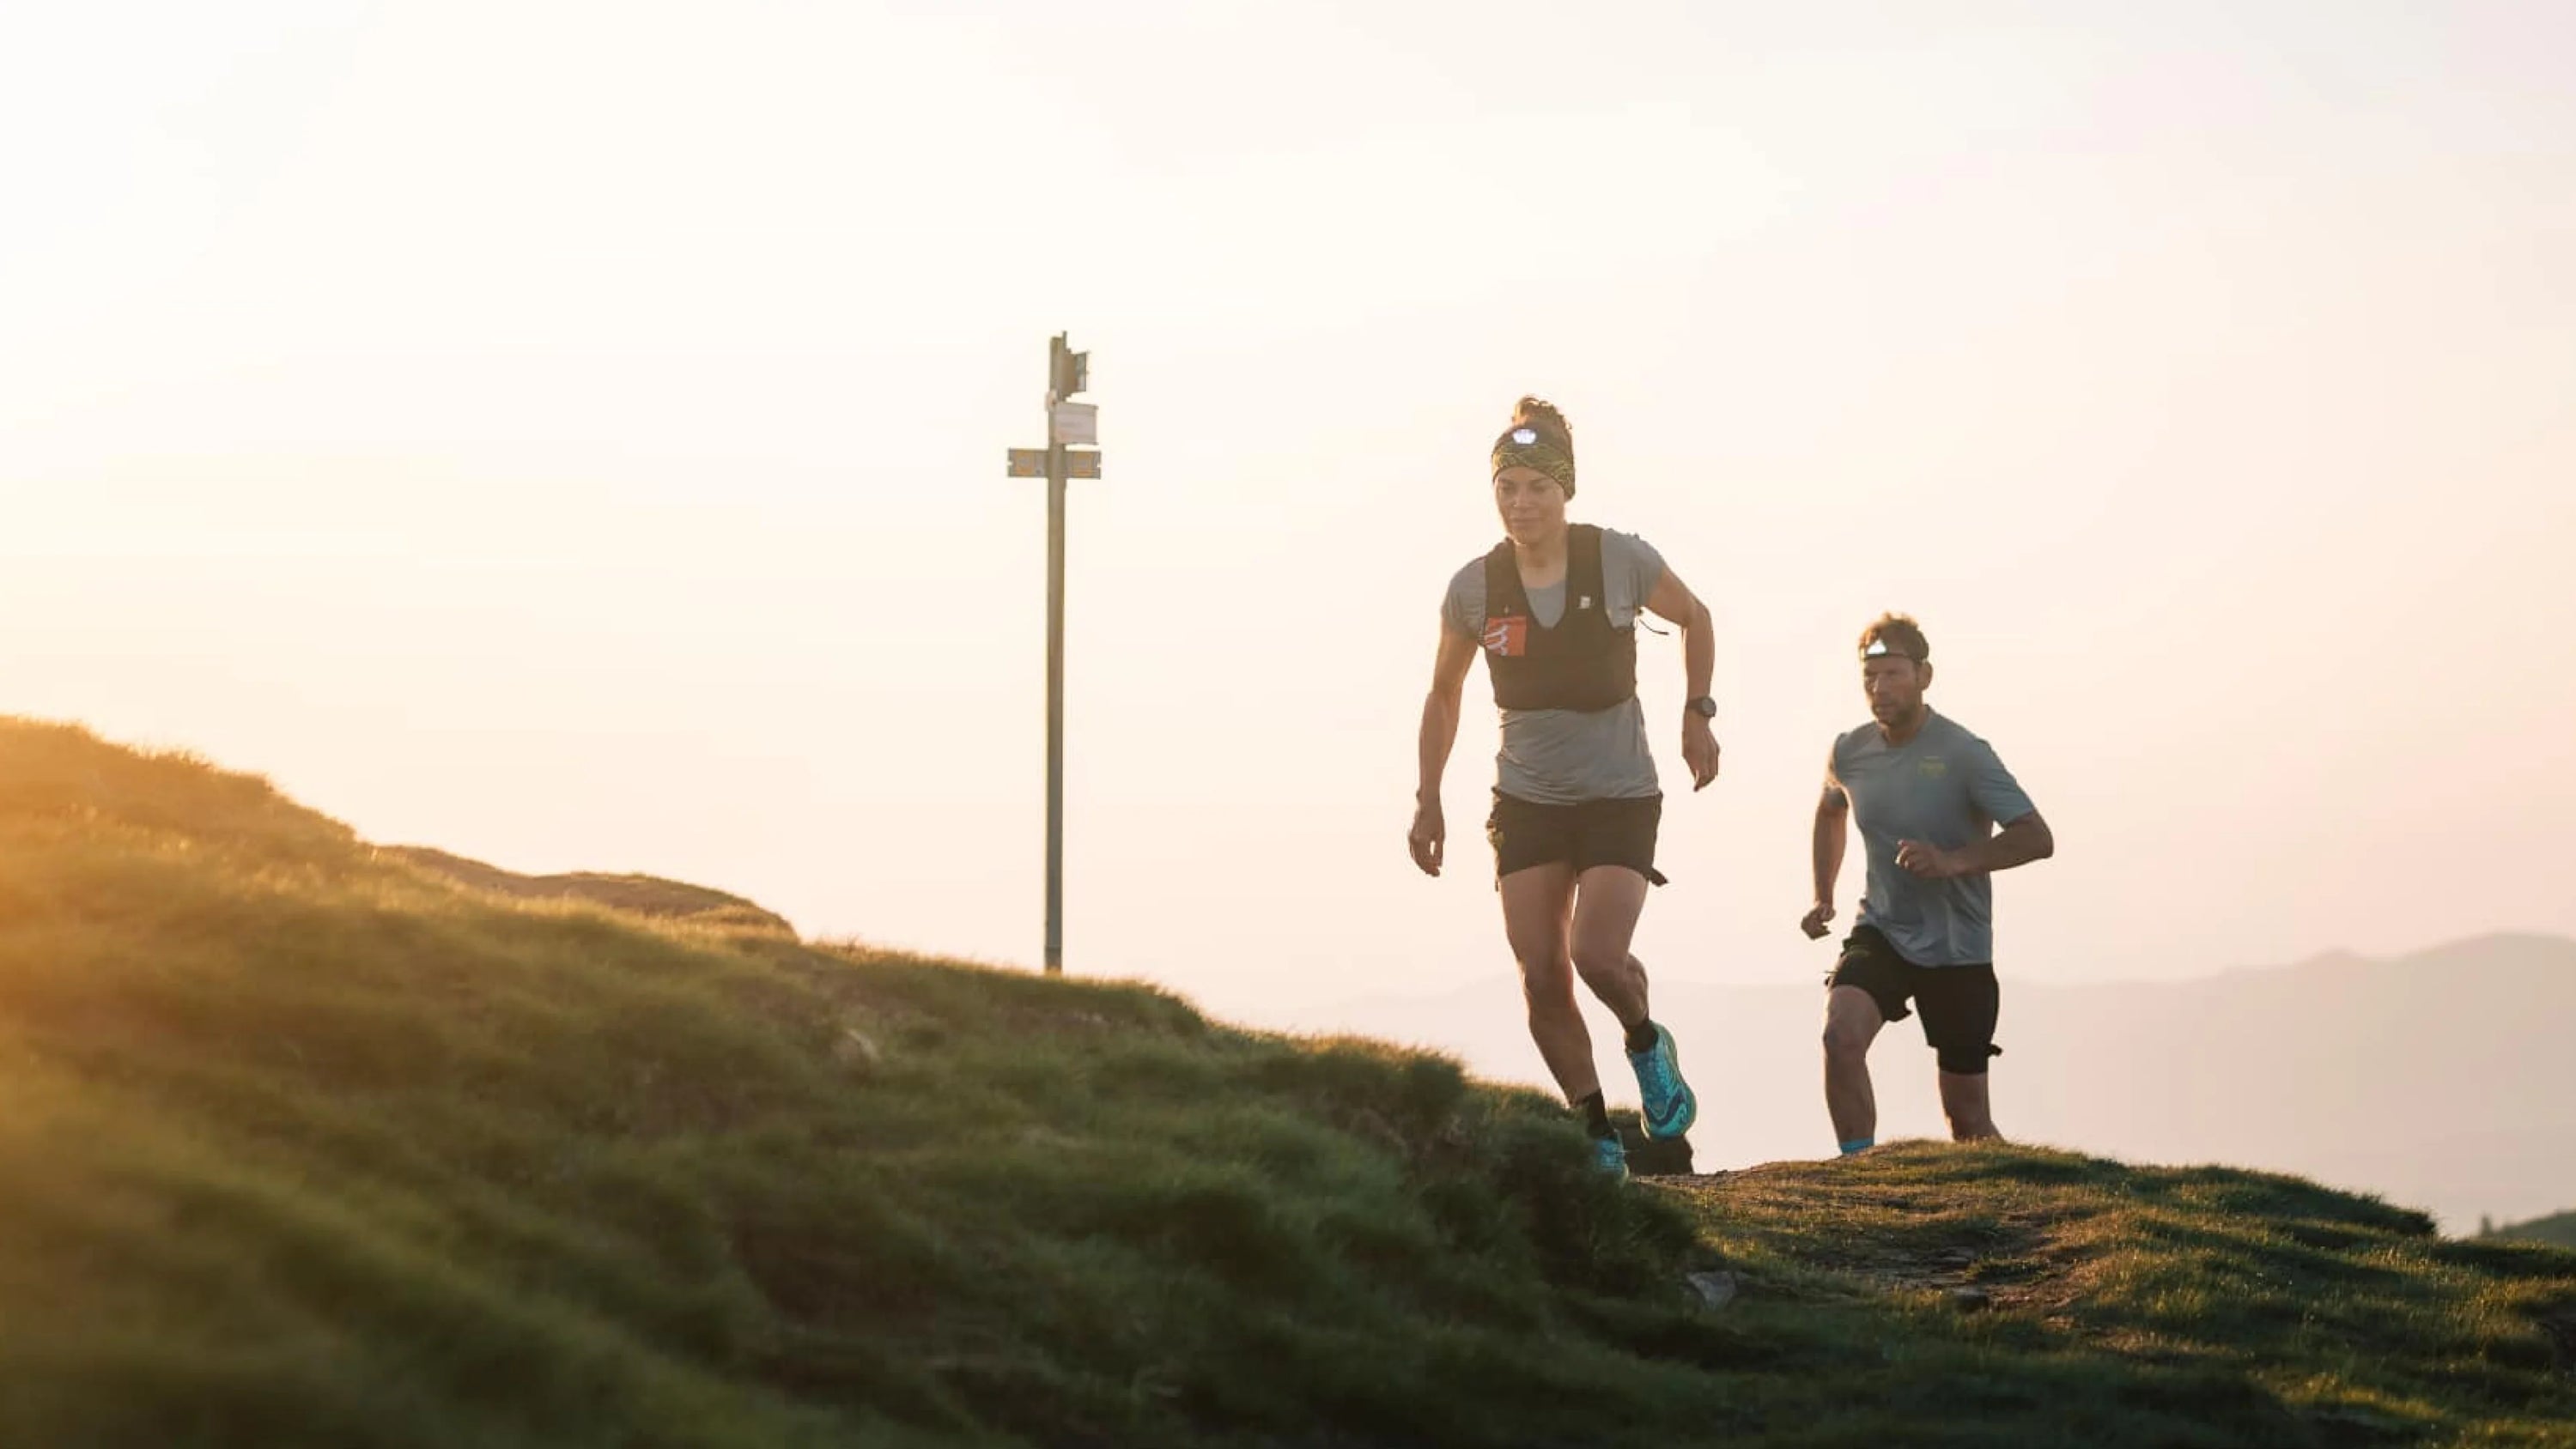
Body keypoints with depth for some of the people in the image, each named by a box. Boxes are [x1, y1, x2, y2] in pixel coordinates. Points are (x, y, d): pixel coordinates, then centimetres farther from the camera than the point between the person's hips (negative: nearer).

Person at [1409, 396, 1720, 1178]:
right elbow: (1443, 694, 10)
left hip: (1620, 796, -2)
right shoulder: (1474, 587, -6)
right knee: (1541, 979, -5)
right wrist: (1428, 800, 7)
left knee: (1597, 956, -18)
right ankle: (1598, 1135, 8)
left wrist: (1697, 714, 2)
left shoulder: (1620, 559, -12)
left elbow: (1693, 618, 9)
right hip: (1528, 801, 3)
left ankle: (1647, 1043, 16)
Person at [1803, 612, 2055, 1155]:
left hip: (1958, 951, -3)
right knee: (1841, 1034, -27)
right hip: (1881, 933, 3)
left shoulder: (1964, 755, -16)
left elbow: (2037, 838, -19)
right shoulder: (1849, 753, -1)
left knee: (1966, 1117, 4)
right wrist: (1823, 896, 15)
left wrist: (1952, 860, -32)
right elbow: (1830, 812, 24)